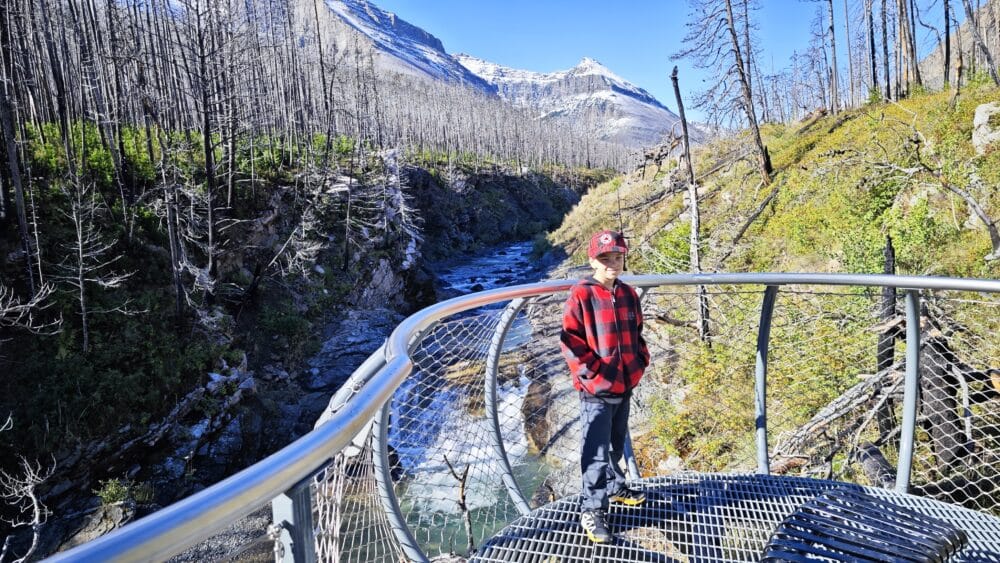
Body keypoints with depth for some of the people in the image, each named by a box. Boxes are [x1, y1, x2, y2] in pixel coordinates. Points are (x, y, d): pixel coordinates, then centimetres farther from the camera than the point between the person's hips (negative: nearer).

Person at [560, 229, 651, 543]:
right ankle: (591, 511, 12)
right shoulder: (581, 296, -14)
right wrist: (592, 371, -17)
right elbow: (569, 339, -15)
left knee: (616, 445, 23)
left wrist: (641, 361, 7)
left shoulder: (629, 295, 7)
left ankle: (614, 488, 43)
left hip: (625, 387, 7)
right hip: (596, 390, -6)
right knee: (597, 452, -1)